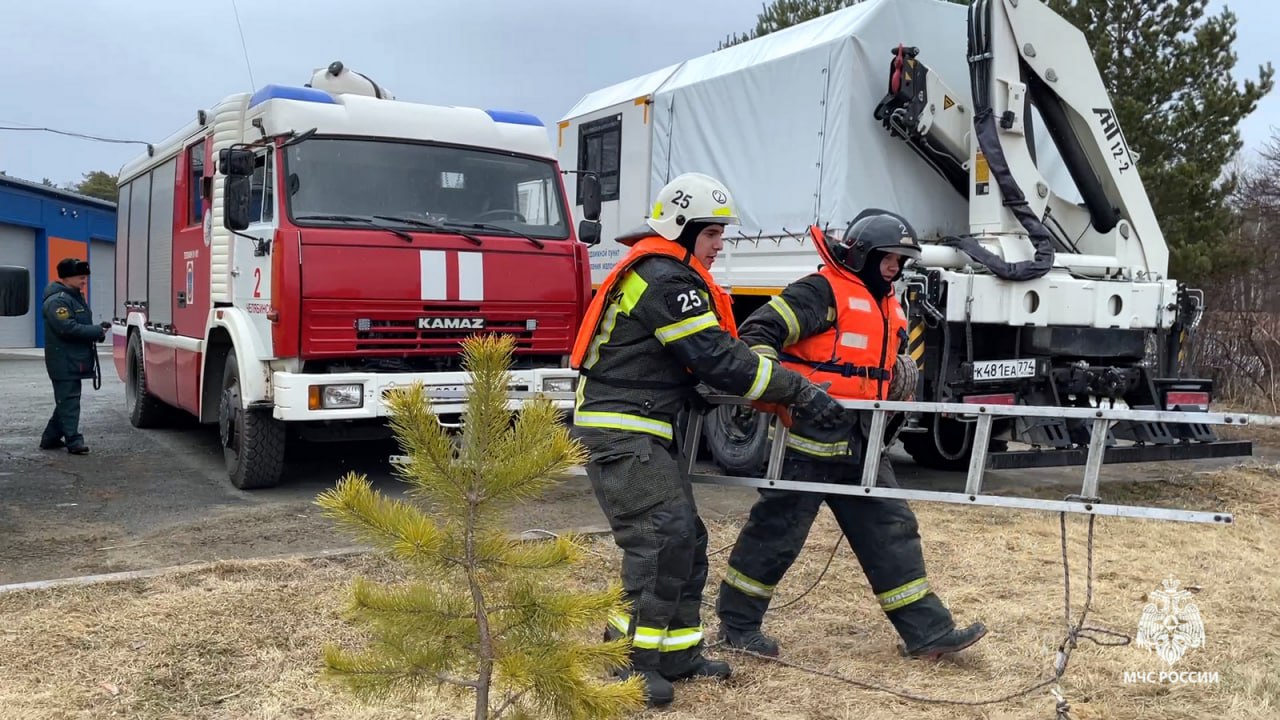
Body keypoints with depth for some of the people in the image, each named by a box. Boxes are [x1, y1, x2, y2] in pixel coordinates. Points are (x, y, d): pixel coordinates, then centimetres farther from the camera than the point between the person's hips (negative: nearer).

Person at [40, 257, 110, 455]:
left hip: (74, 360, 10)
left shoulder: (75, 297, 17)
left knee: (67, 400, 15)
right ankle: (73, 440, -6)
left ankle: (50, 438, 24)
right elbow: (68, 328, -26)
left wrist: (98, 329, 5)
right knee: (69, 400, -8)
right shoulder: (57, 301, -16)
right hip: (64, 361, -10)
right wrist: (97, 331, -21)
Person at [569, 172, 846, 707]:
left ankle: (677, 654, 19)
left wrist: (784, 387, 9)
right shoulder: (664, 278, -17)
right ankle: (632, 662, -5)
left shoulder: (667, 273, 17)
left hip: (646, 431, 11)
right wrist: (799, 391, -17)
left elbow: (712, 351, 18)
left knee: (685, 538, 11)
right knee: (661, 536, -14)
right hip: (619, 430, -11)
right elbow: (716, 359, -21)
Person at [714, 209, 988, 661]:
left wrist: (902, 377, 12)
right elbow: (757, 334, -17)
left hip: (861, 444, 9)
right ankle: (737, 623, 17)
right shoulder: (822, 292, -10)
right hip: (808, 439, -9)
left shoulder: (888, 306, 18)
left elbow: (889, 364, 33)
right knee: (776, 533, 1)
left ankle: (926, 630, 15)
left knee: (892, 530, 8)